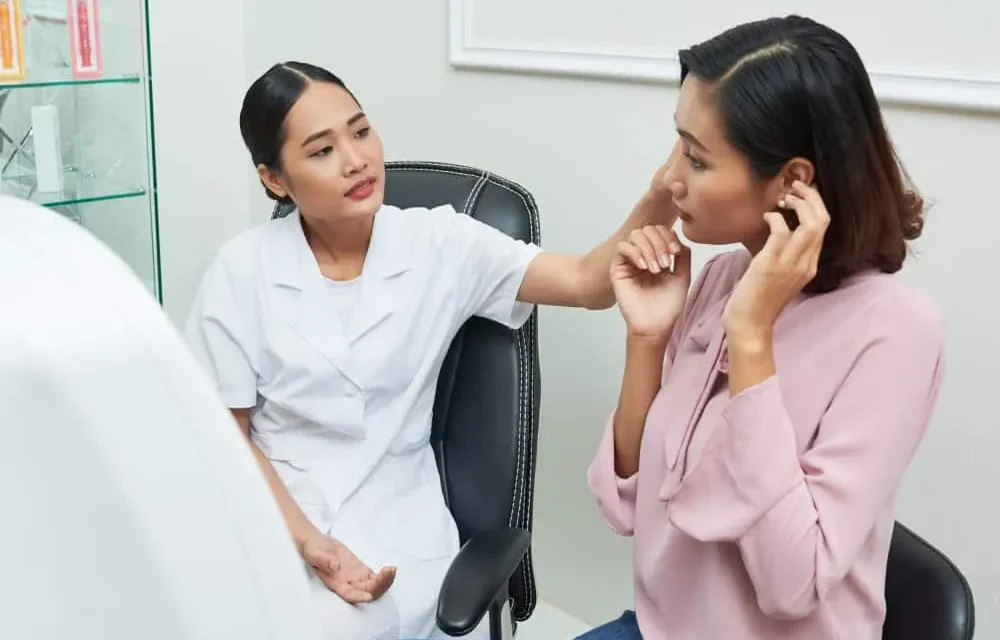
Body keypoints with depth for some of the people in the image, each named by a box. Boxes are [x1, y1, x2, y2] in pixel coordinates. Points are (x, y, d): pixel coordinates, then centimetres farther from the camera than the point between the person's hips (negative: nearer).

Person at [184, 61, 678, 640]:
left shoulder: (438, 243, -6)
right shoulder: (242, 268, -6)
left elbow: (587, 284, -15)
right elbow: (227, 433, -1)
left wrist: (656, 205, -35)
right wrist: (308, 543, -14)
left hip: (395, 513, -1)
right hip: (271, 510, 1)